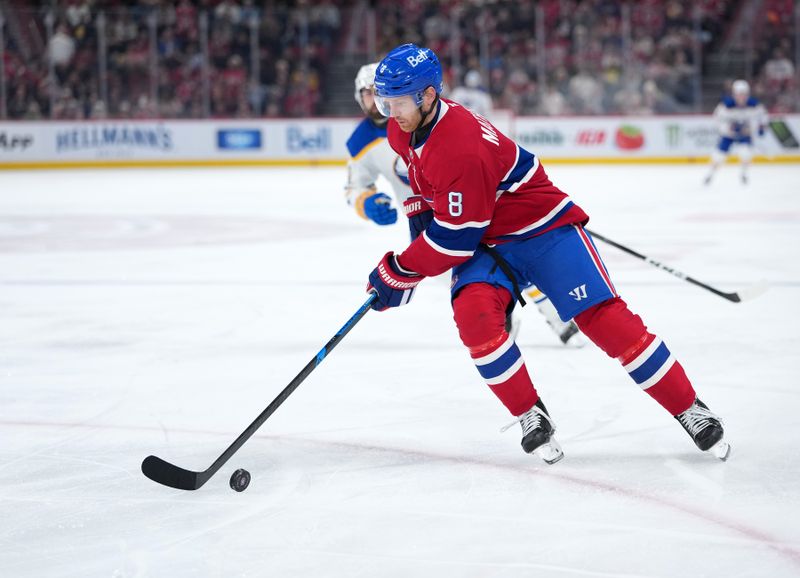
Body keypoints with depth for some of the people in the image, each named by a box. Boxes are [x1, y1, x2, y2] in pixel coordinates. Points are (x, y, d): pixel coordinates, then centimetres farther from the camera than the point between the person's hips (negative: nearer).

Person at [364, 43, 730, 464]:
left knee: (603, 317, -16)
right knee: (474, 313, -24)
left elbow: (454, 239, -27)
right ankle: (530, 416, -10)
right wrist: (421, 208, 17)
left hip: (542, 228, -7)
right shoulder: (403, 129, -4)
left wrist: (398, 274, -18)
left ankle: (690, 410, -4)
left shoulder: (462, 149, -33)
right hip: (485, 240, 7)